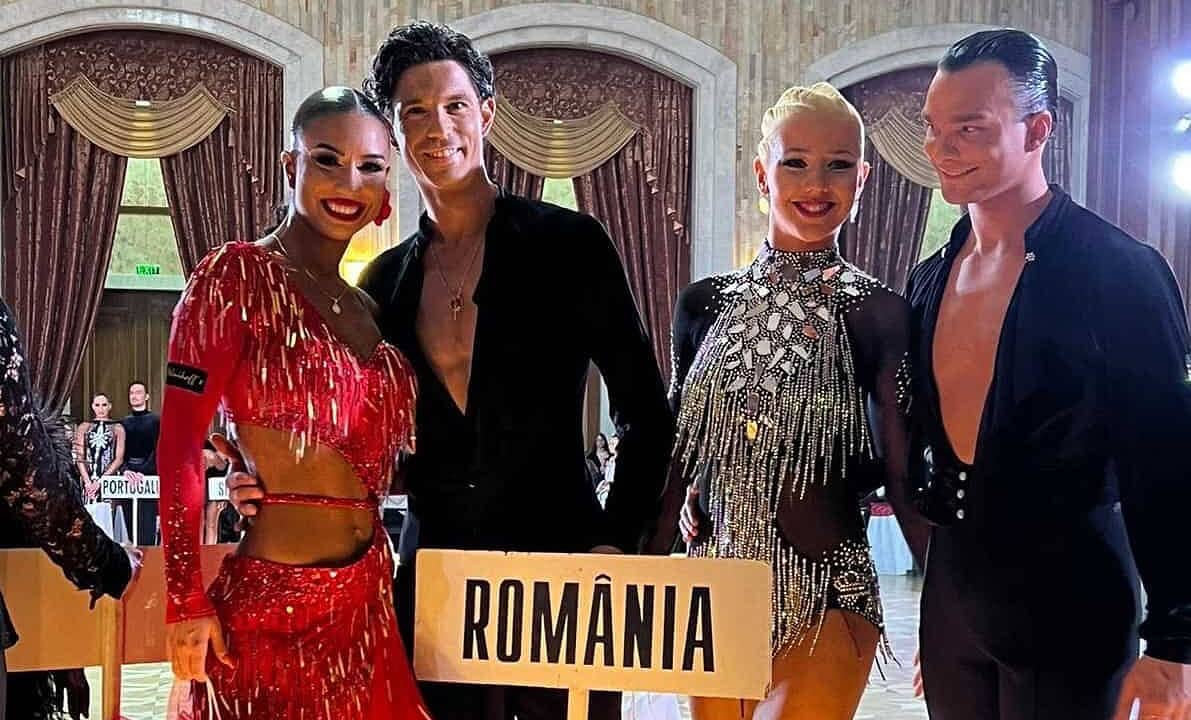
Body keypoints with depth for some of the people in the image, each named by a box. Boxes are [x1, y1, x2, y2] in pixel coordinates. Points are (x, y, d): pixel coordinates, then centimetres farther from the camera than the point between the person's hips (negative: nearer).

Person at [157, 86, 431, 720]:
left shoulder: (365, 308, 11)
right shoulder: (238, 274, -9)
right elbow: (179, 445, -13)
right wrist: (186, 603, -15)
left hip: (367, 596, 7)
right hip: (273, 596, -7)